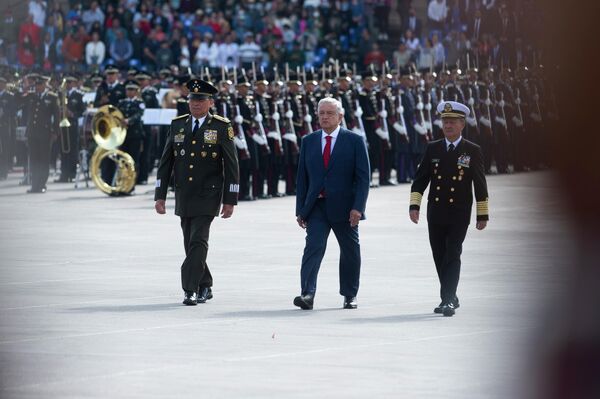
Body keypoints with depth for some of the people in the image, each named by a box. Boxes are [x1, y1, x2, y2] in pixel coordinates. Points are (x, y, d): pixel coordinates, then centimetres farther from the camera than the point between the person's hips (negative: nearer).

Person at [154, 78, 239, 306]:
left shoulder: (221, 127, -3)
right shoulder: (178, 125, 8)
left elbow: (231, 165, -2)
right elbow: (165, 163, 10)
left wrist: (230, 200, -5)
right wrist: (160, 195, 4)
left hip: (208, 196, -4)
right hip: (183, 197, 4)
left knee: (198, 241, -14)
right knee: (191, 243, 10)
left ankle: (191, 290, -15)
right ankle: (205, 287, 24)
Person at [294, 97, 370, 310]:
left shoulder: (354, 141, 0)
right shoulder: (308, 141, 9)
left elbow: (363, 177, -5)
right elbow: (302, 178, 10)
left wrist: (358, 207, -14)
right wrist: (301, 209, 4)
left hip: (344, 207, -1)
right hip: (316, 207, 1)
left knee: (350, 251, 9)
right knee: (313, 247, -14)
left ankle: (349, 295, 24)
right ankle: (307, 294, -23)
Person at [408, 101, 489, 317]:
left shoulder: (472, 151, 0)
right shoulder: (432, 149, 7)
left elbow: (480, 185, 2)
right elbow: (420, 179, 7)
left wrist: (482, 214, 1)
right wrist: (414, 205, -5)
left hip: (459, 215, -3)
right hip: (435, 213, 3)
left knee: (452, 256, -12)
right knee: (440, 257, 8)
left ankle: (448, 301, -15)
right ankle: (450, 299, 22)